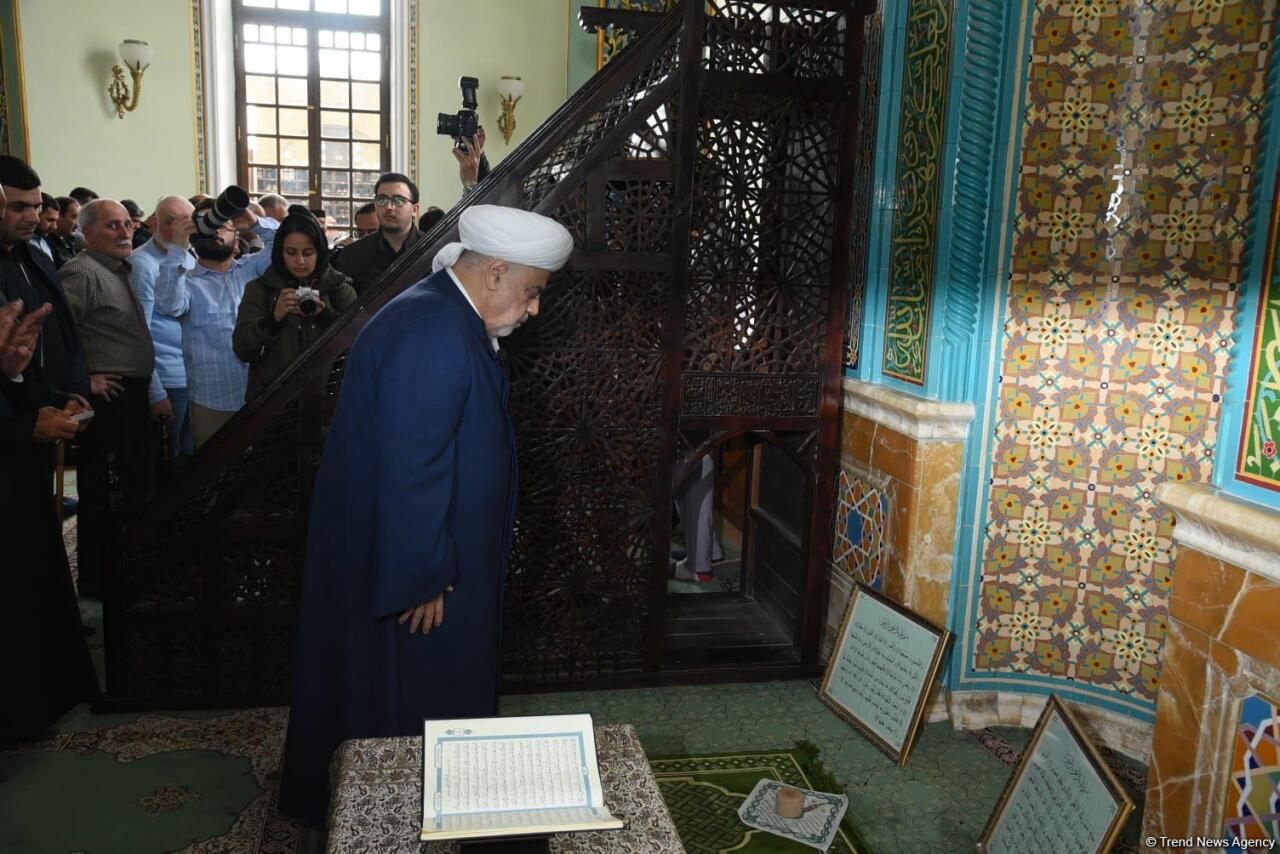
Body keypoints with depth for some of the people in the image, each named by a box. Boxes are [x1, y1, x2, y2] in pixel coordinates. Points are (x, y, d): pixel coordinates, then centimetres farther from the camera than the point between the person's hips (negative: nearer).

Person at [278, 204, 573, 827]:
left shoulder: (443, 316, 8)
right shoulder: (434, 336, -26)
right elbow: (409, 469, -28)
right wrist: (421, 580, -22)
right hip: (404, 569, -11)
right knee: (402, 700, 7)